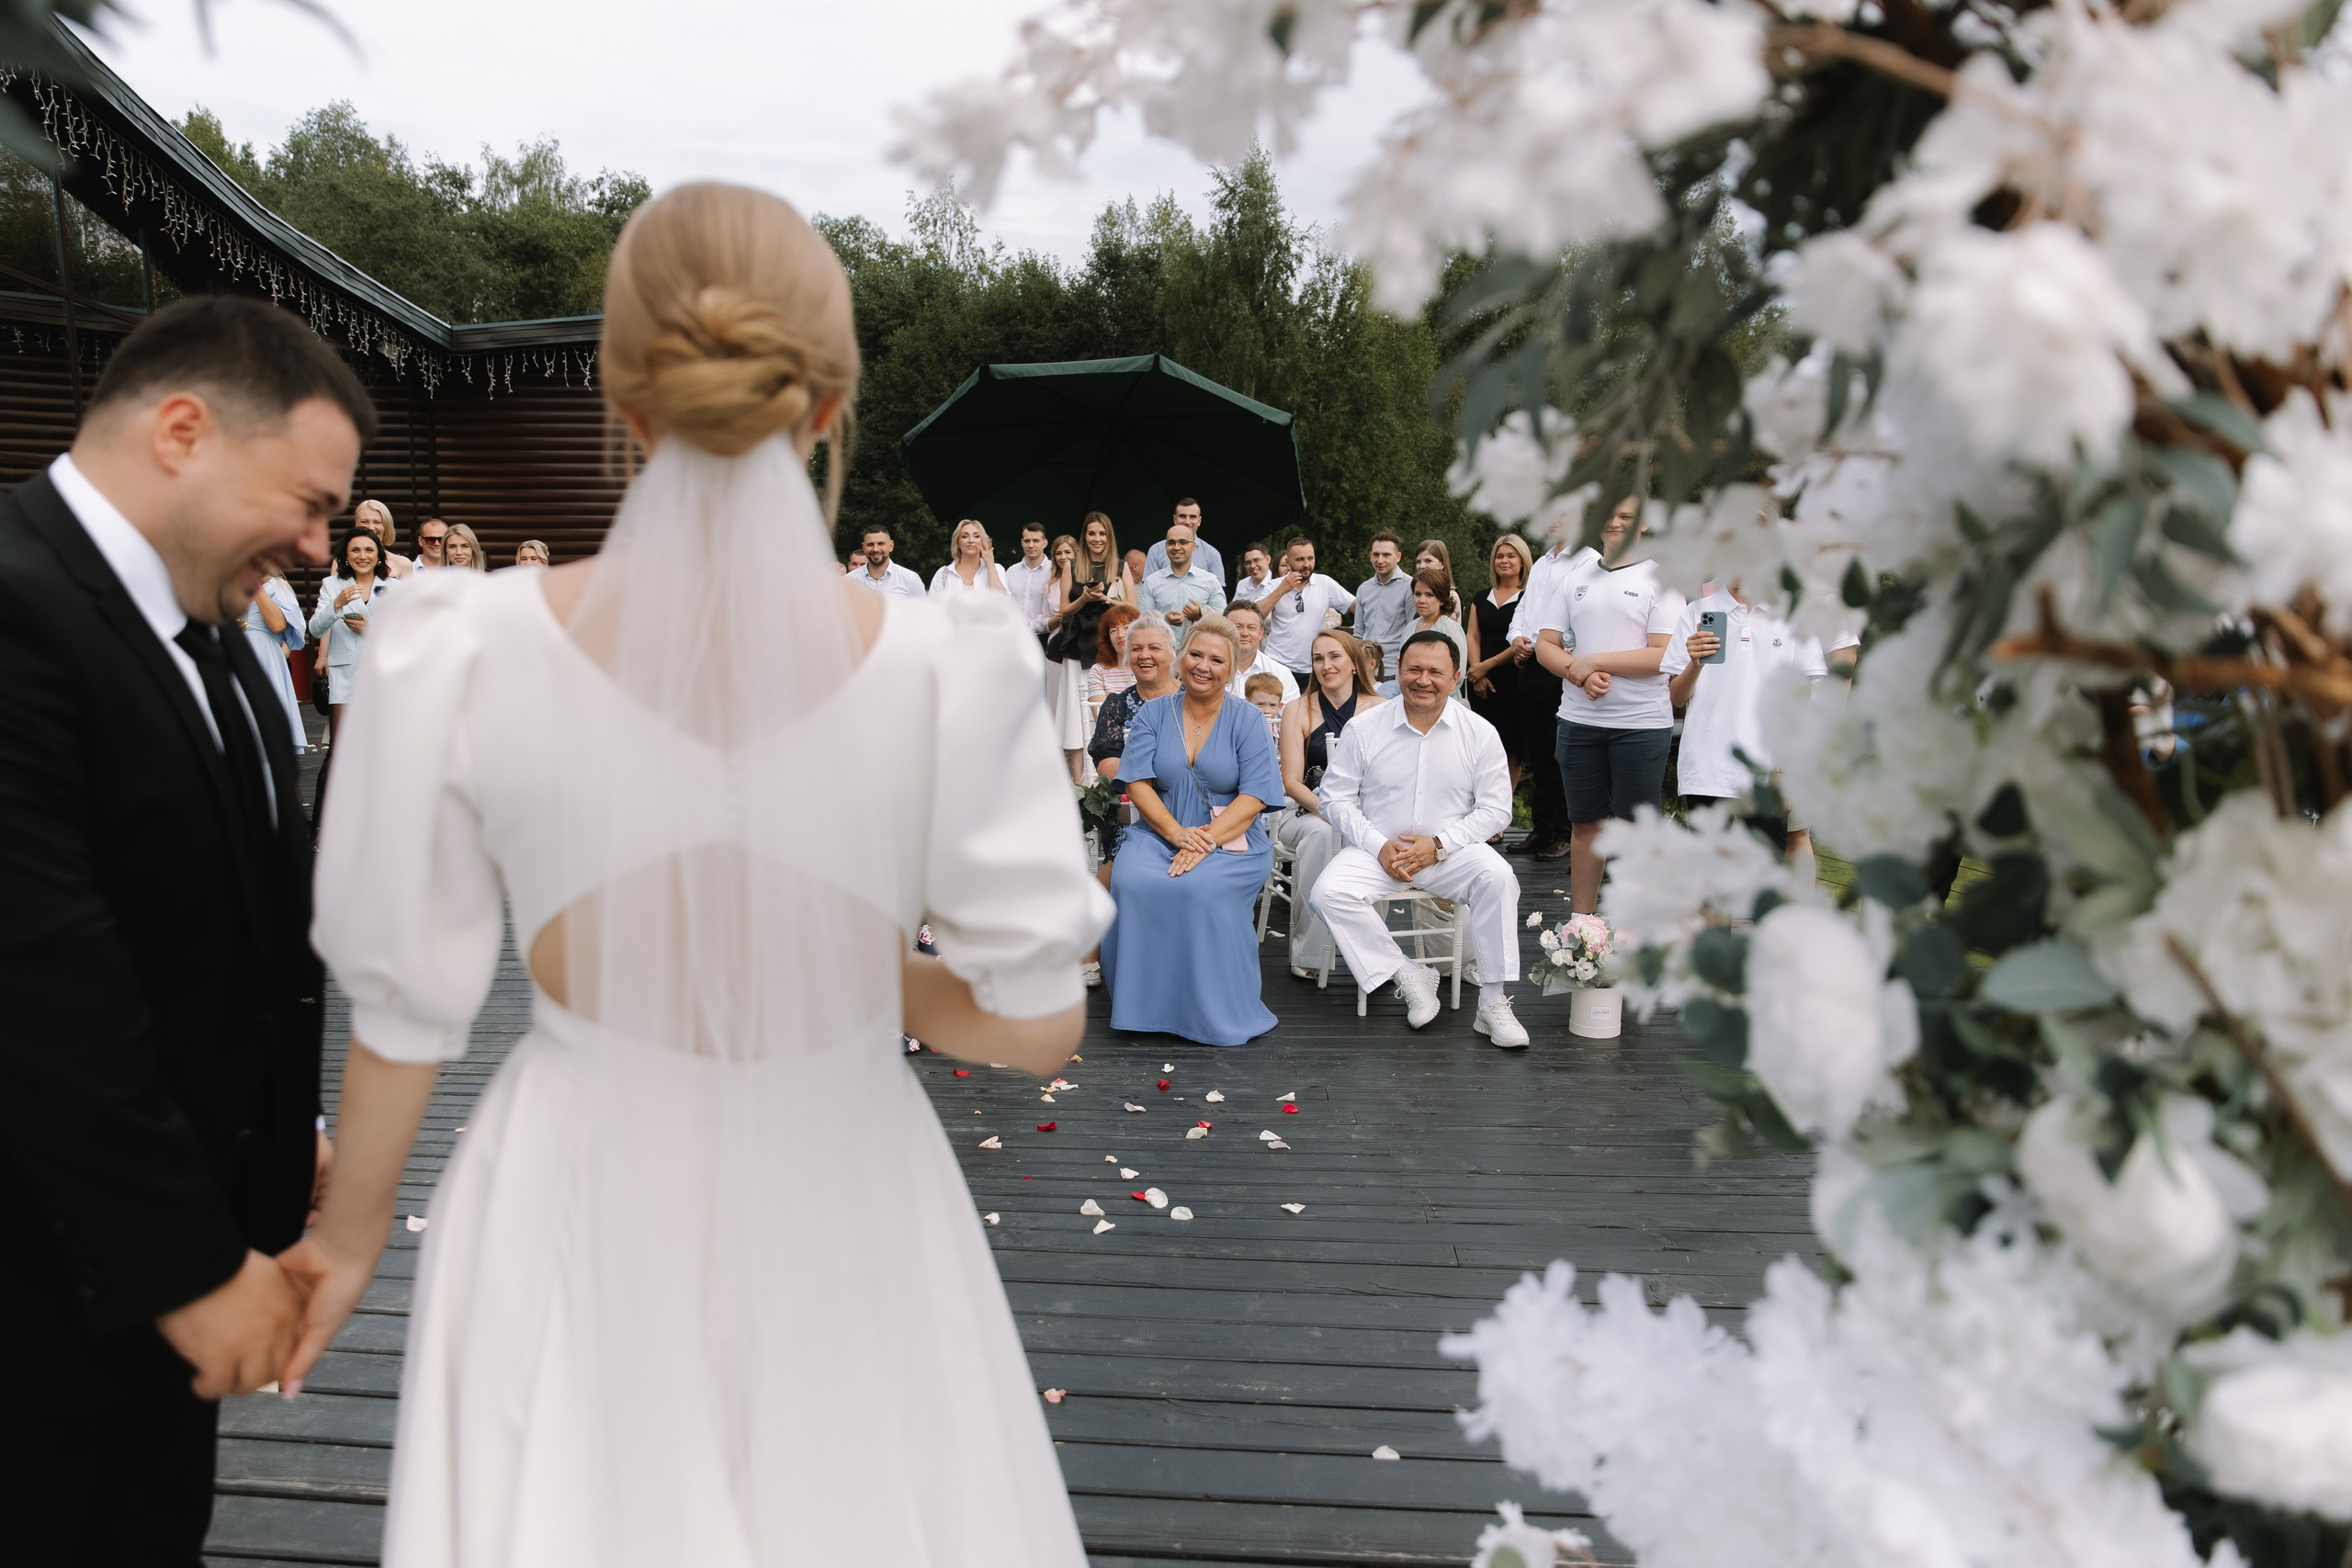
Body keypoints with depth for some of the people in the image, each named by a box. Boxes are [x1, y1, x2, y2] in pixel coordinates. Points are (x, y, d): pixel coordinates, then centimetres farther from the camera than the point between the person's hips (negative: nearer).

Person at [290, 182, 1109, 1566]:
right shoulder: (953, 672, -20)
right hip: (839, 1227, 0)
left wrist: (354, 1227, 13)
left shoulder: (465, 654, -17)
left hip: (579, 1218, 1)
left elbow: (410, 1000, -5)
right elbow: (1036, 1024, -12)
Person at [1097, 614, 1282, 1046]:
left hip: (1231, 837, -2)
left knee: (1203, 888, -34)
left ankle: (1216, 1012, -18)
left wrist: (1206, 840, -20)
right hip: (1160, 830, 2)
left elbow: (1254, 797, -6)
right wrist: (1176, 833, -17)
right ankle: (1145, 1004, -15)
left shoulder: (1246, 720, 4)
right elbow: (1138, 783, 1)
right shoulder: (1153, 714, 10)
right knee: (1132, 881, -30)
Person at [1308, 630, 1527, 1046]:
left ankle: (1493, 1002, -21)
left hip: (1450, 851, 0)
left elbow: (1495, 808, 0)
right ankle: (1409, 977, -12)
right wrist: (1379, 846, -12)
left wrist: (1439, 844, -14)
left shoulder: (1479, 733, 0)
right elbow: (1336, 797, 2)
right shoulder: (1362, 729, -1)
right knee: (1328, 893, -27)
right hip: (1378, 850, 1)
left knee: (1498, 876, -31)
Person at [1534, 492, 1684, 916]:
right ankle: (1582, 921, 22)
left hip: (1641, 722, -4)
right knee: (1584, 822, 11)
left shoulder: (1661, 579, -2)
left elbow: (1663, 655, -11)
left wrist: (1594, 661, -13)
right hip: (1579, 720, 4)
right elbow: (1546, 645, 8)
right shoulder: (1575, 579, 11)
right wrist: (1580, 674, -11)